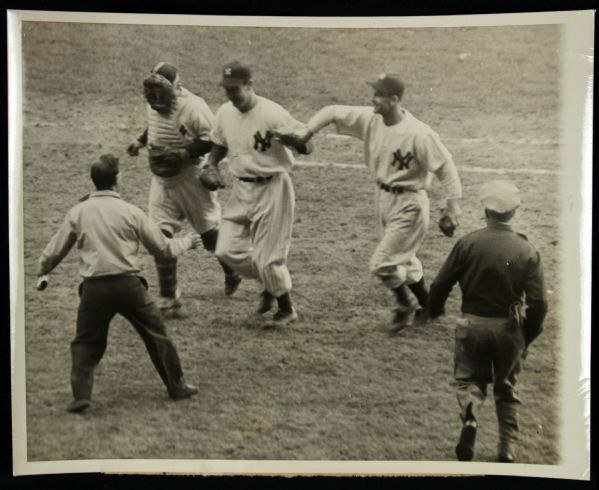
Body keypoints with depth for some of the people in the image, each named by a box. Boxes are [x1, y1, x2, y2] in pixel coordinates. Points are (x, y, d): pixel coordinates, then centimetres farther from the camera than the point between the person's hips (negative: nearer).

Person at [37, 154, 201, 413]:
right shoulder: (130, 211, 1)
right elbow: (162, 247, 7)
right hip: (128, 284, -1)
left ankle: (81, 395, 4)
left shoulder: (78, 212, 4)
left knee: (86, 343, 15)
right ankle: (177, 386, 22)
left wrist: (42, 272, 30)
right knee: (157, 335, 14)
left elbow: (55, 250, 10)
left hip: (94, 287, 1)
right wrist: (187, 242, 26)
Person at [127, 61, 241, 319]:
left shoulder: (194, 107, -24)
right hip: (162, 179, 6)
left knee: (210, 234, 12)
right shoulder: (154, 105, -1)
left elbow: (213, 140, -23)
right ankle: (169, 300, 5)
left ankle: (232, 271, 44)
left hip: (191, 179, -6)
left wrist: (183, 153, -30)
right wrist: (140, 142, 7)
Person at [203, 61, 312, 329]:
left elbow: (307, 146, -18)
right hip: (241, 190, 7)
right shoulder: (224, 113, 1)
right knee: (227, 251, 4)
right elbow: (219, 145, 19)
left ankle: (287, 310, 21)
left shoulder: (272, 114, -19)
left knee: (267, 257, -3)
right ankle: (271, 284, 29)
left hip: (272, 189, -7)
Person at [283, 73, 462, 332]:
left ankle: (405, 306, 21)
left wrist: (452, 206, -21)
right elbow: (334, 112, 2)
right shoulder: (370, 119, -7)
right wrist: (308, 130, -13)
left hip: (409, 205, -7)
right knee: (403, 260, 21)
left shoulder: (418, 134, -25)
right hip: (383, 197, 8)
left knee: (382, 263, -6)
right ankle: (428, 305, 41)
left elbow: (445, 166, -20)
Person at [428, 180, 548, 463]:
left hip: (472, 324, -1)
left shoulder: (468, 243, -10)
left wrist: (435, 310, 16)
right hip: (509, 328, 1)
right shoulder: (527, 251, -8)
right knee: (506, 387, 21)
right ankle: (507, 448, 16)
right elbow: (538, 303, -10)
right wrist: (528, 337, 5)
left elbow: (440, 284, -5)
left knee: (469, 379, 18)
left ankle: (469, 416, -14)